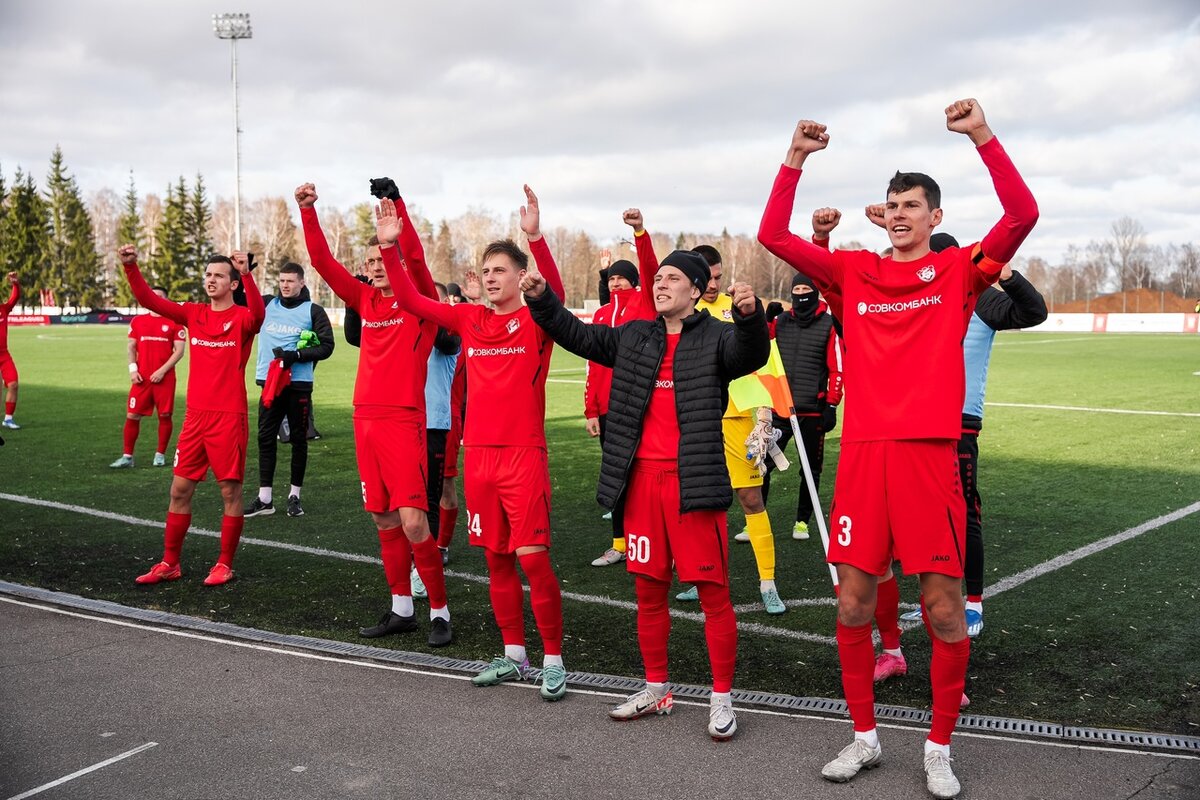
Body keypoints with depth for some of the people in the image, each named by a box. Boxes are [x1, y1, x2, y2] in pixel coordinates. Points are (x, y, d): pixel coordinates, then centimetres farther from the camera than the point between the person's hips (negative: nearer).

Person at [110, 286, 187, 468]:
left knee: (164, 416, 1)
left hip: (164, 378, -3)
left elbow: (179, 350, -3)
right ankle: (127, 456, 6)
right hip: (141, 378, 3)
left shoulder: (174, 323, 1)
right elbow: (131, 347, 14)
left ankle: (160, 454, 14)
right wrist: (132, 369, 0)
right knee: (132, 415, 0)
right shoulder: (137, 321, 12)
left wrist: (162, 370, -12)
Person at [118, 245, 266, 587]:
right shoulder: (194, 314, 9)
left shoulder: (241, 318, -6)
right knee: (180, 489, 10)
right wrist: (130, 267, -9)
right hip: (195, 415, 6)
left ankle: (224, 565, 14)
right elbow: (149, 300, 4)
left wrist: (247, 274, -41)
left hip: (229, 417, -5)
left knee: (230, 491, 3)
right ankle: (169, 563, 20)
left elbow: (258, 316, -29)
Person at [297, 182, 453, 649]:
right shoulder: (366, 299, 13)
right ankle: (401, 610, 21)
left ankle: (440, 612, 3)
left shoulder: (419, 300, -2)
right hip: (366, 418, 6)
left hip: (404, 421, -6)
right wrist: (307, 211, 1)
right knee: (384, 520, 10)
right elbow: (323, 262, 9)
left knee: (412, 520, -11)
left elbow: (415, 257, -19)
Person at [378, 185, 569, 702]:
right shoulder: (469, 321, 9)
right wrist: (390, 245, -6)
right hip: (478, 453, 5)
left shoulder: (536, 322, -4)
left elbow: (553, 293, -25)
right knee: (496, 558, 11)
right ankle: (513, 656, 24)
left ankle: (553, 661, 5)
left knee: (532, 557, -8)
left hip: (524, 454, -5)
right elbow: (410, 300, 6)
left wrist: (535, 236, -38)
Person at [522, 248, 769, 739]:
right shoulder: (633, 337, 14)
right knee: (648, 591, 14)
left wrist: (750, 315, -43)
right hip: (641, 480, 5)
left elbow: (751, 355, -22)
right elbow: (577, 335, 16)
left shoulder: (716, 337, -3)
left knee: (713, 592, -1)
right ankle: (656, 689, 28)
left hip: (693, 481, -5)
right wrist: (541, 299, 1)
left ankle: (722, 698, 11)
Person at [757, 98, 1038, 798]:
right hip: (863, 452, 2)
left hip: (929, 453, -2)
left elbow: (1022, 216, -7)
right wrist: (796, 160, -1)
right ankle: (865, 737, 24)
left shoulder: (958, 271, 7)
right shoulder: (855, 273, 12)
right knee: (853, 605, 6)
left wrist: (983, 137, -13)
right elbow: (773, 236, 7)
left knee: (945, 608, 0)